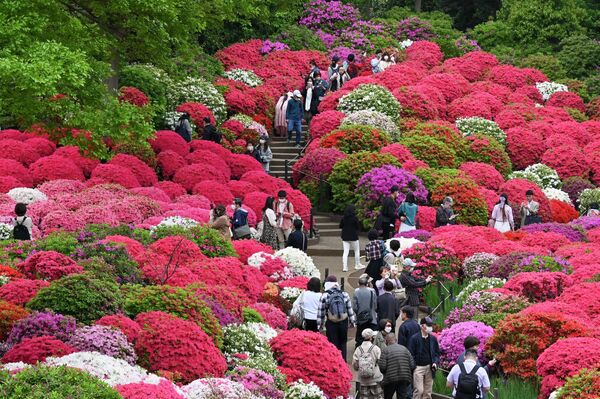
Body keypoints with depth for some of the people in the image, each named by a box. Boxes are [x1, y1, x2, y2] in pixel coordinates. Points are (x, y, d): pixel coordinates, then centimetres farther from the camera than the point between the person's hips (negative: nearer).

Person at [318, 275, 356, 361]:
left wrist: (319, 325, 4)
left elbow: (321, 312, -4)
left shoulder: (325, 296, -7)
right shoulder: (344, 295, 1)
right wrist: (353, 321, 17)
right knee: (342, 343, 15)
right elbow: (350, 310, 7)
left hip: (331, 324, -3)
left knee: (333, 344, 5)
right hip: (344, 322, 3)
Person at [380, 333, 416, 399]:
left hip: (390, 380, -3)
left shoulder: (385, 350, -5)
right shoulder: (404, 349, 7)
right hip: (404, 380, 3)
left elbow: (382, 367, -13)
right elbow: (412, 365, 3)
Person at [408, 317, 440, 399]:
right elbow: (410, 354, -5)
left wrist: (435, 362, -2)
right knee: (419, 391, -10)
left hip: (429, 367, 4)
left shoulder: (433, 338, 7)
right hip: (418, 367, -4)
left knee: (428, 392, 6)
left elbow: (437, 353, 16)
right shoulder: (414, 338, -6)